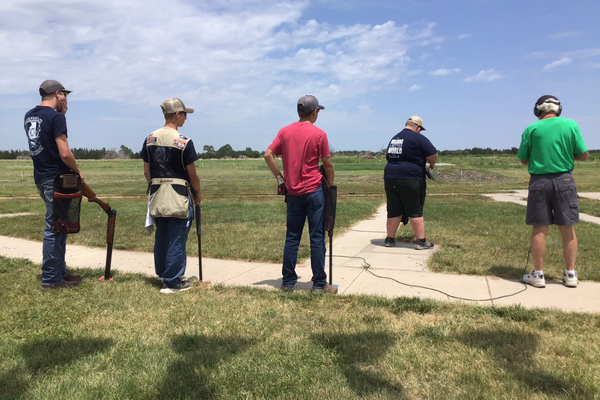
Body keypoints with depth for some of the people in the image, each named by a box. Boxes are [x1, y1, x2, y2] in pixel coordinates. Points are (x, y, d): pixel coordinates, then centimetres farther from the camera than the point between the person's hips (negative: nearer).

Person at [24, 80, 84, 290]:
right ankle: (50, 279, 6)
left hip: (41, 178, 9)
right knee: (54, 228, -2)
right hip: (56, 179, -9)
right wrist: (77, 171, -4)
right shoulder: (55, 117, -15)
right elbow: (64, 153, -21)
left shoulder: (29, 115, 11)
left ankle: (60, 271, 26)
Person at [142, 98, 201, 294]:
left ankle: (162, 273, 31)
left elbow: (147, 171, 8)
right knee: (177, 239, 2)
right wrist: (197, 193, 8)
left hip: (157, 196, 6)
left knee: (161, 237, 18)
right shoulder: (184, 141, -13)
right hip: (179, 196, -6)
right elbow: (192, 174, -7)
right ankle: (172, 282, 6)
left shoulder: (149, 139, 3)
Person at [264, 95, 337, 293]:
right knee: (317, 238, 2)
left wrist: (280, 178, 7)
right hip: (314, 190, -4)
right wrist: (330, 185, 10)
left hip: (293, 192, 4)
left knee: (292, 238, 10)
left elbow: (268, 155, 1)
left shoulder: (285, 131, 5)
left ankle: (288, 282, 15)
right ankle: (319, 284, 7)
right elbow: (327, 165, -4)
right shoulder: (319, 134, -6)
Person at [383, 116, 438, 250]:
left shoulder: (394, 138, 18)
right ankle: (421, 241, 5)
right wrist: (431, 164, 11)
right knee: (415, 212, 1)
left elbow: (387, 156, 29)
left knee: (394, 211, 12)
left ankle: (390, 239, 18)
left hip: (390, 178, 7)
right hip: (410, 180, -6)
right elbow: (433, 155, -9)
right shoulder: (418, 138, -6)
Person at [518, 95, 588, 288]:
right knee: (567, 228, 9)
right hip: (564, 180, 1)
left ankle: (538, 274, 9)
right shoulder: (571, 125, -1)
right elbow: (583, 155, 2)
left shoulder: (532, 129, -3)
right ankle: (570, 274, 16)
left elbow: (522, 159, 4)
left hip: (540, 181, -1)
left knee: (540, 228, 4)